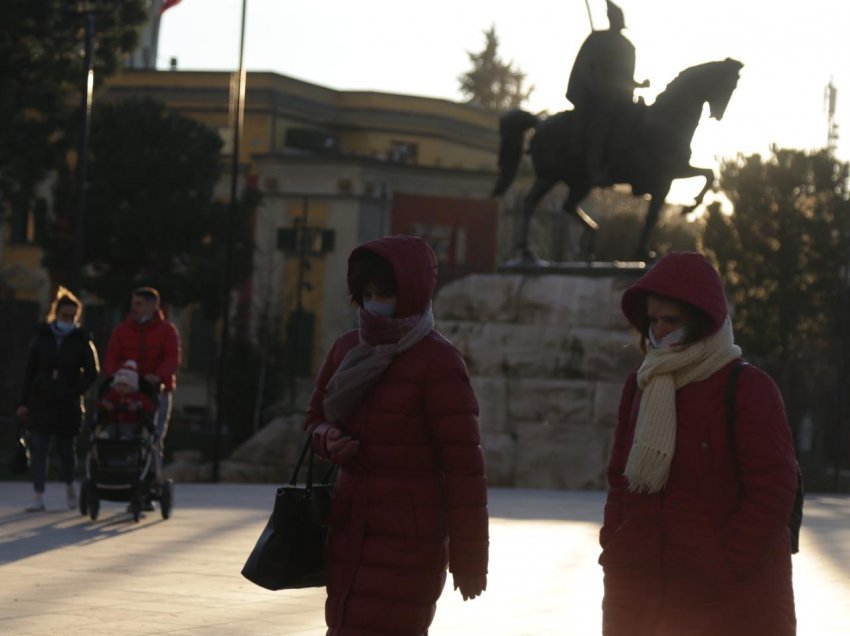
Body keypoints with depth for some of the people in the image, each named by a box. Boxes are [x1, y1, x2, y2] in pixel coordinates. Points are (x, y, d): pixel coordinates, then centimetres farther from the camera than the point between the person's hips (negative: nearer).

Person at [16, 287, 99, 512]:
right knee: (37, 448, -5)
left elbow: (91, 372, 1)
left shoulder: (81, 340, 0)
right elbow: (29, 371, 6)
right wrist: (23, 401, 2)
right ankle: (38, 496, -4)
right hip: (41, 401, 1)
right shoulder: (42, 337, 4)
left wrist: (75, 392, -12)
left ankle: (70, 486, 30)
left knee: (65, 447, 6)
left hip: (67, 404, -1)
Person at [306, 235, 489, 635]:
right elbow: (317, 418, 21)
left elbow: (463, 465, -14)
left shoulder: (437, 363, -14)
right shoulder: (348, 349, 6)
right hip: (350, 527, 7)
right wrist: (329, 440, -5)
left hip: (407, 538, -7)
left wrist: (468, 559, -13)